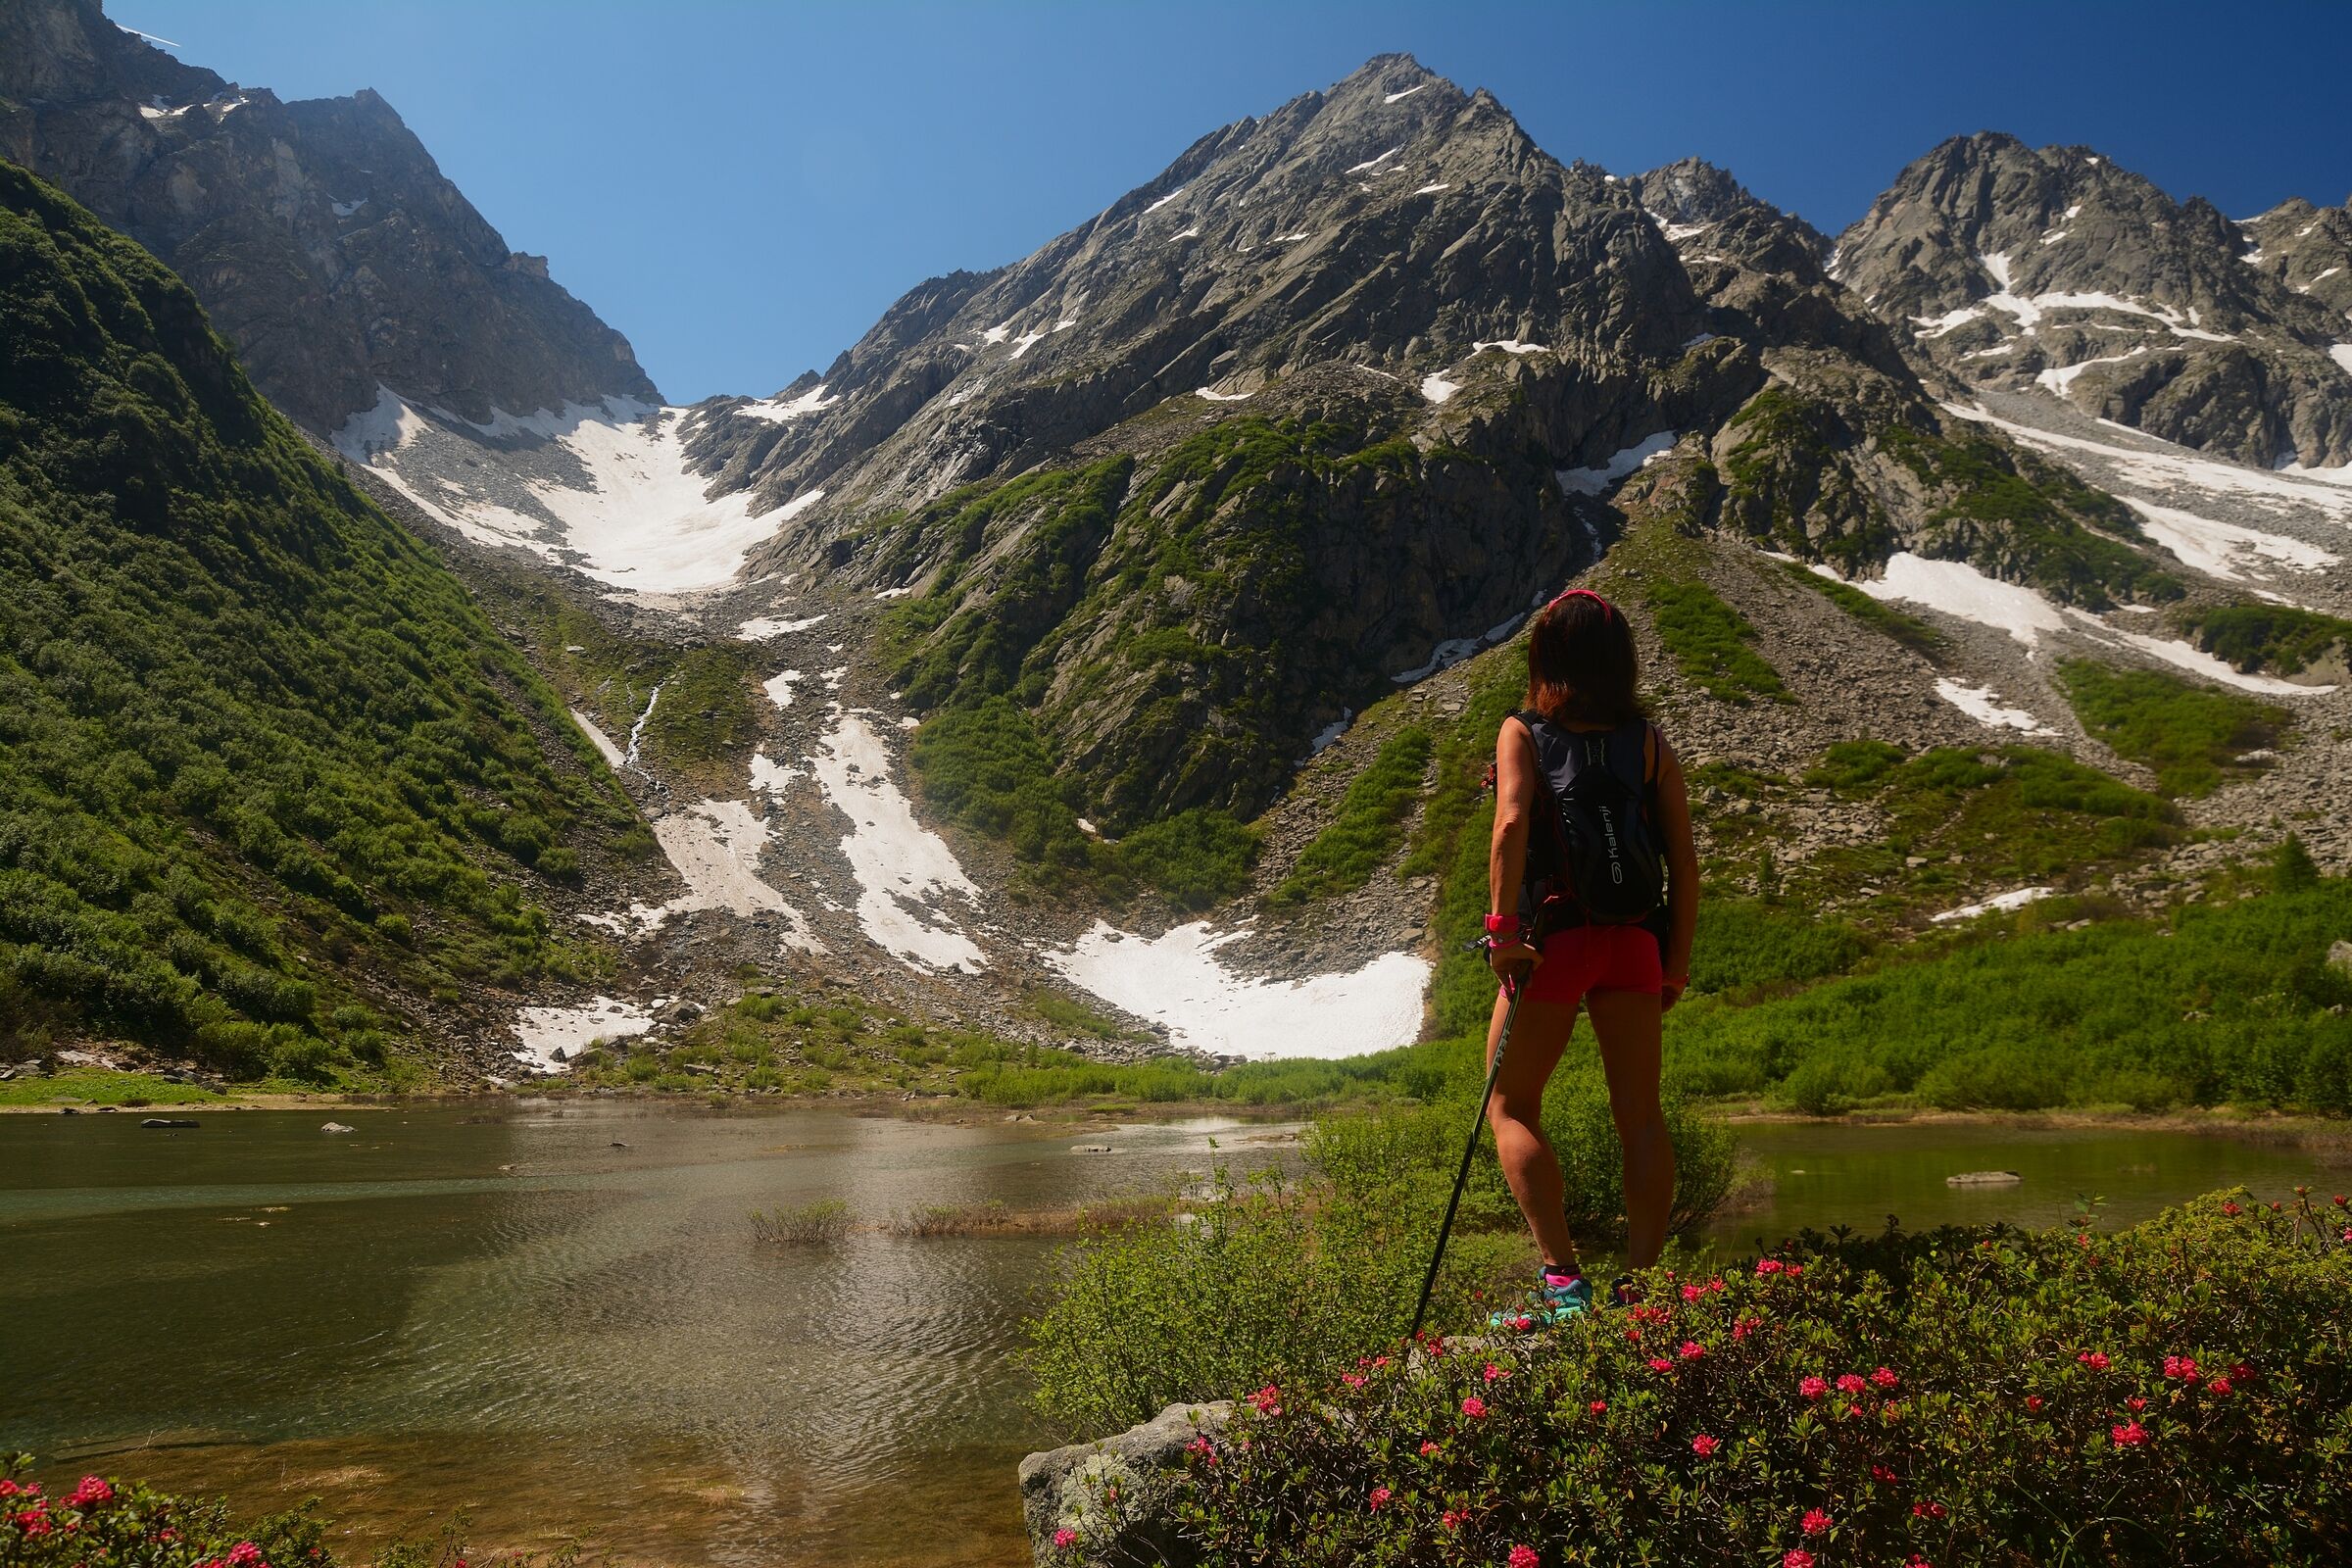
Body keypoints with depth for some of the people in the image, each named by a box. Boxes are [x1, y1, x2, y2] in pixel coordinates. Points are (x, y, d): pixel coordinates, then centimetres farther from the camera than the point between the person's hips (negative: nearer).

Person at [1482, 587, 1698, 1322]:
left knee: (1511, 1105, 9)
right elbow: (1683, 860, 3)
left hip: (1553, 937, -3)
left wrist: (1504, 927, -17)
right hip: (1632, 940, 3)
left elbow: (1511, 823, -19)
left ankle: (1562, 1276, -1)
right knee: (1640, 1114, 9)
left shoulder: (1523, 732, -2)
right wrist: (1676, 961, 10)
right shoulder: (1649, 743, 5)